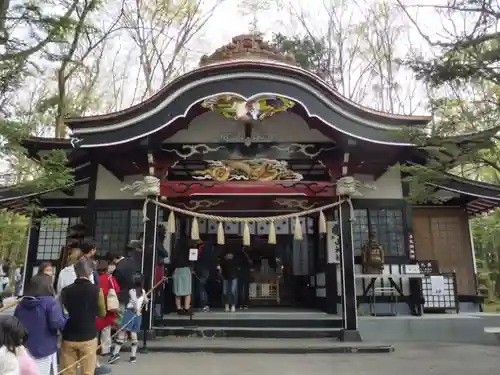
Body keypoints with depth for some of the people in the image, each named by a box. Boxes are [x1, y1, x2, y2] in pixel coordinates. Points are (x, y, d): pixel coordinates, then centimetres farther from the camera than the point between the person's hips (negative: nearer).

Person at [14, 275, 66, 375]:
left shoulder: (22, 303, 5)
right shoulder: (50, 302, -16)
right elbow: (57, 323, -27)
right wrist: (67, 318, -9)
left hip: (25, 350, 6)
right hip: (45, 351, -6)